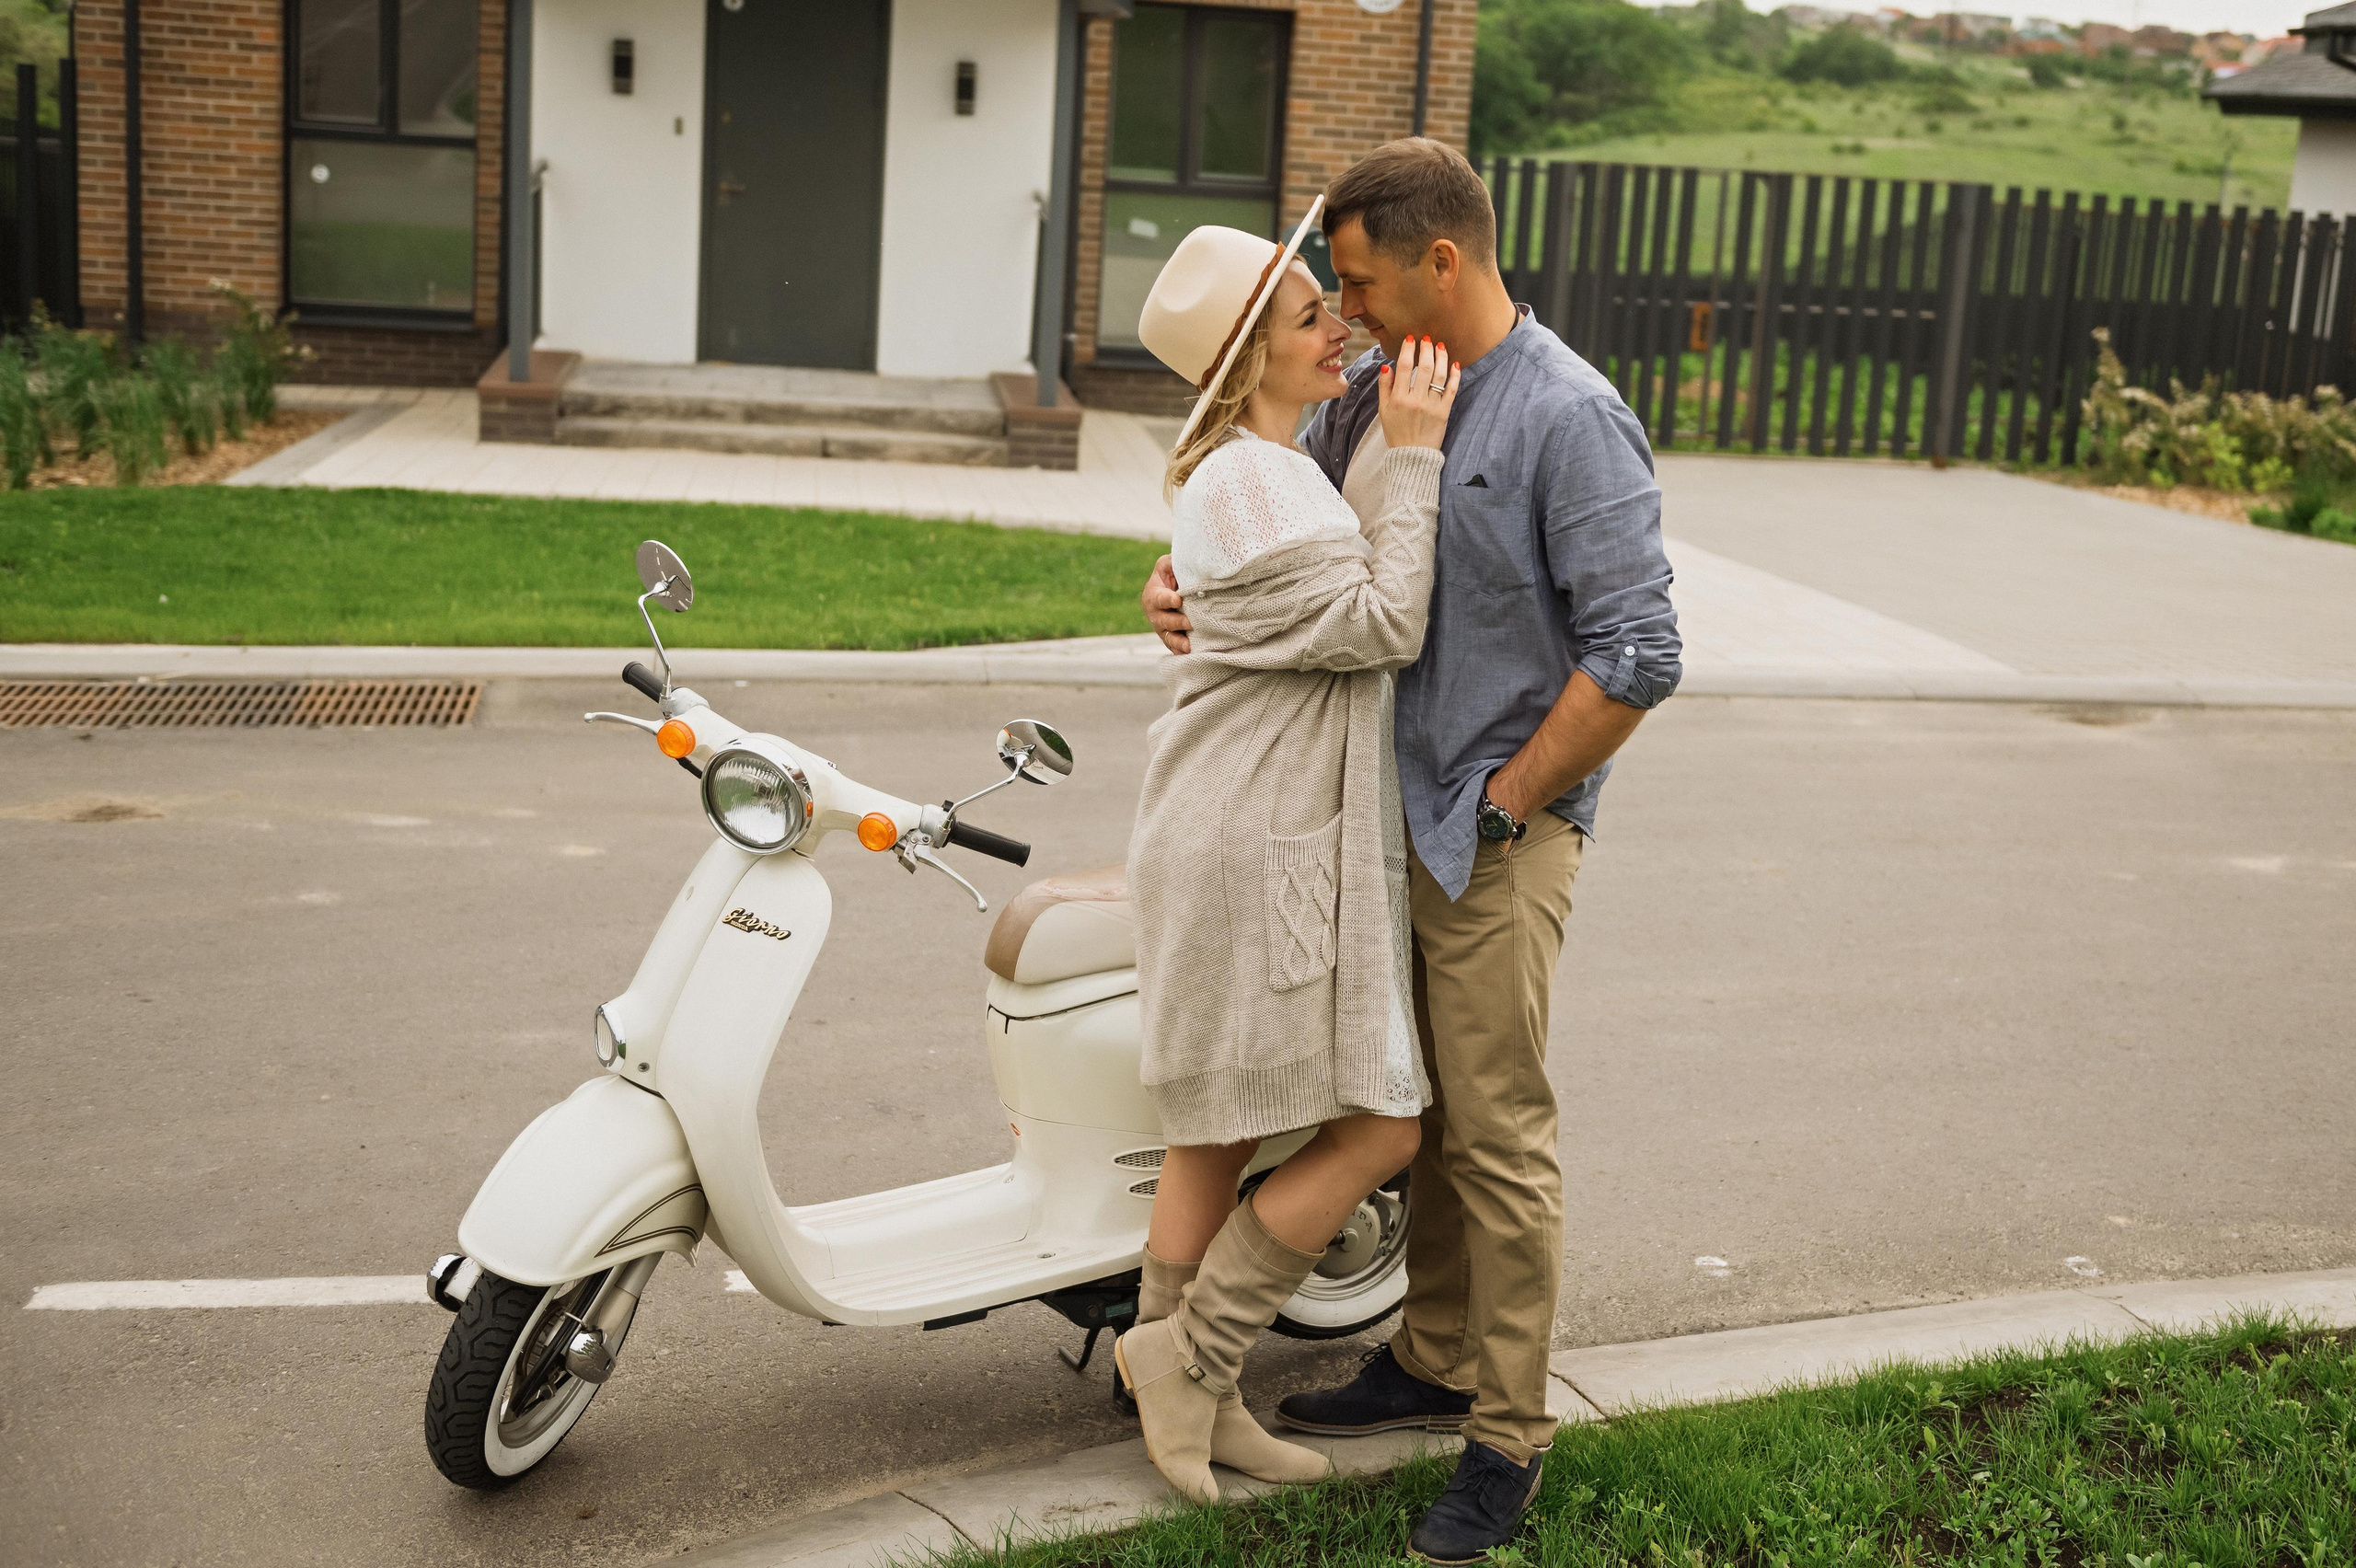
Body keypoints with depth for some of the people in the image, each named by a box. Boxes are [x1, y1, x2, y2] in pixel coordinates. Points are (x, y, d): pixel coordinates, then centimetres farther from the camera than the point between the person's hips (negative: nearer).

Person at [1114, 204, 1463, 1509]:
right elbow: (1382, 625, -19)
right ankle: (1190, 1348, 7)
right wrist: (1409, 457, -15)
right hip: (1258, 854, -10)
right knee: (1377, 1125, -4)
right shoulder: (1248, 490, -17)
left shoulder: (1265, 470, 17)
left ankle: (1180, 1386, 23)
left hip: (1267, 842, 10)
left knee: (1220, 1129, 14)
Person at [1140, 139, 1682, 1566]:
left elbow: (1636, 657, -19)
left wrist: (1504, 805, -15)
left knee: (1497, 1135, -1)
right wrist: (1191, 576, 2)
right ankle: (1433, 1360, 33)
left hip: (1496, 834, -7)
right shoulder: (1377, 392, 8)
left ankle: (1511, 1436, 12)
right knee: (1416, 1110, 17)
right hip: (1386, 811, 8)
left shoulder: (1569, 417, -15)